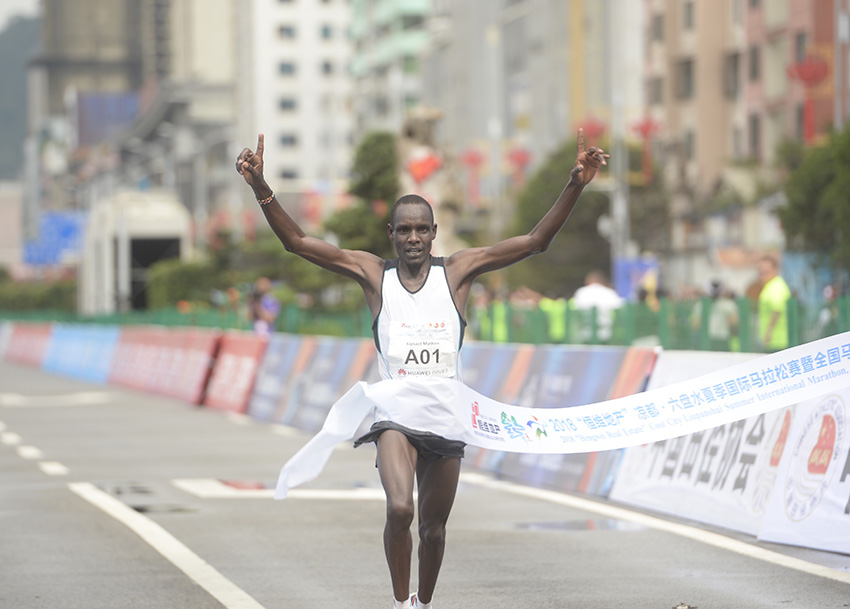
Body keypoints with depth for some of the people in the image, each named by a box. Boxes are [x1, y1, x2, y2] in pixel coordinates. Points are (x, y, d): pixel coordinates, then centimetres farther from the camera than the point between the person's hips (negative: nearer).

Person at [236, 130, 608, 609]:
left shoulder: (457, 272, 2)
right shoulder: (373, 274, 2)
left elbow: (536, 241, -3)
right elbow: (297, 242, -3)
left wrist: (576, 186, -15)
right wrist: (262, 190, -17)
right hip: (395, 412, -2)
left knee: (434, 524, 11)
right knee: (400, 509, -24)